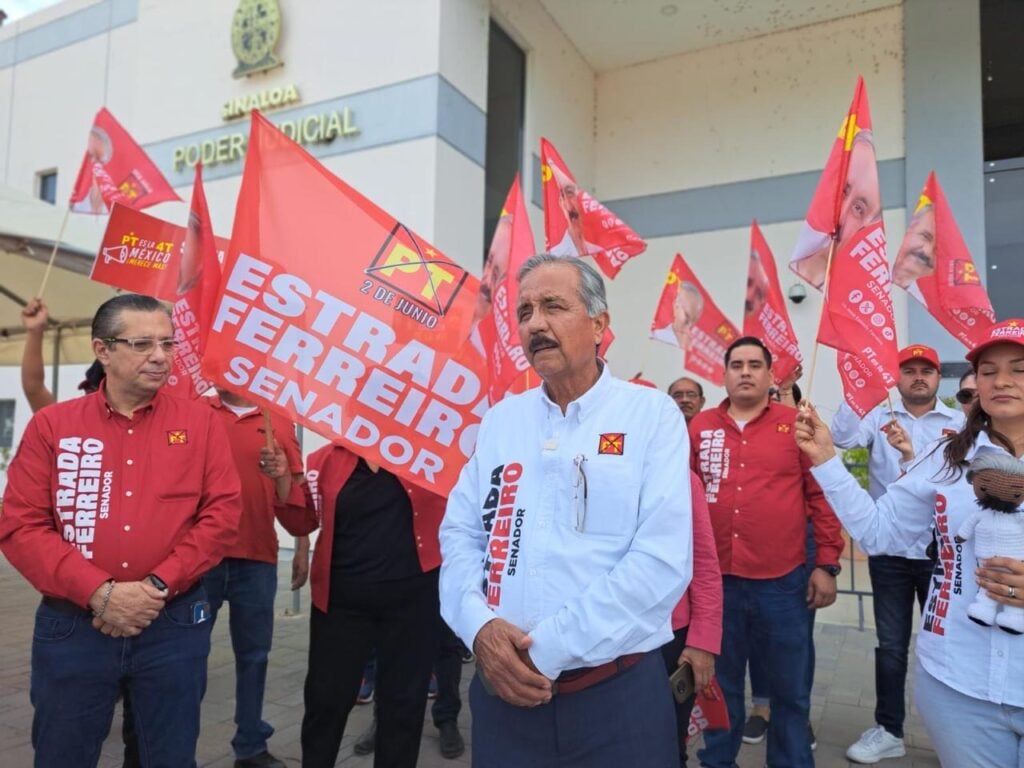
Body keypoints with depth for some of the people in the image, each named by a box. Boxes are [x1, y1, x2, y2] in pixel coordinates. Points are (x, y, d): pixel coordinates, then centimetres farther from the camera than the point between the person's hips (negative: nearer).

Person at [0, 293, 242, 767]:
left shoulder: (199, 422, 1)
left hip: (174, 623, 0)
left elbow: (223, 513, -4)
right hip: (72, 624, 1)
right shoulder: (52, 425, 2)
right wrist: (99, 592, -15)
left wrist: (158, 585, -14)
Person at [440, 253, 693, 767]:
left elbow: (663, 561, -14)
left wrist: (548, 650, -17)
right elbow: (459, 534, 5)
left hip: (618, 691, -3)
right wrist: (478, 625, -13)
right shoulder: (500, 419, 7)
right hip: (505, 689, 4)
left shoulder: (653, 414, -6)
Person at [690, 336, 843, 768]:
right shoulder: (700, 427, 4)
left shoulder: (797, 425, -1)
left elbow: (822, 496, 0)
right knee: (721, 683, 17)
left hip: (782, 581, -1)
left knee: (789, 688, 13)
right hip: (716, 579, 2)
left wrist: (826, 564, -2)